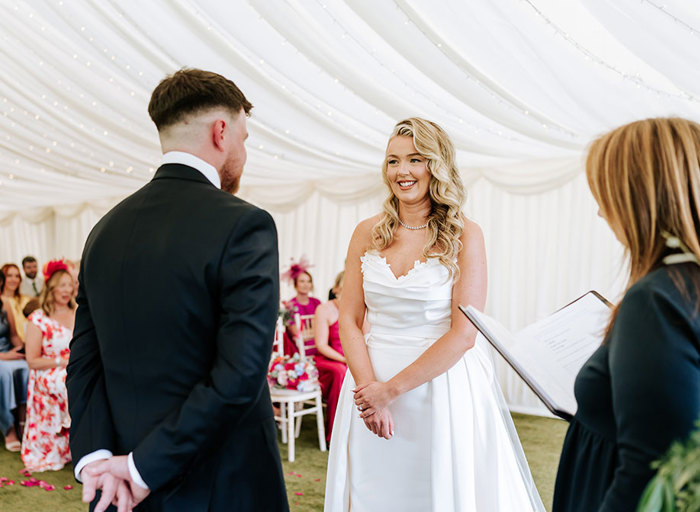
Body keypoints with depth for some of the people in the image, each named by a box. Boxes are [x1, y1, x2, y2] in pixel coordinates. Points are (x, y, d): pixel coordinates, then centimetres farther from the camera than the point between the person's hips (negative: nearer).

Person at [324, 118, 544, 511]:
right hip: (372, 380, 3)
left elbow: (463, 333, -12)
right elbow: (349, 321, 2)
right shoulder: (368, 234, 4)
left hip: (444, 383, -3)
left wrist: (392, 389, -14)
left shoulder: (464, 235, -7)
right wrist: (369, 387, -12)